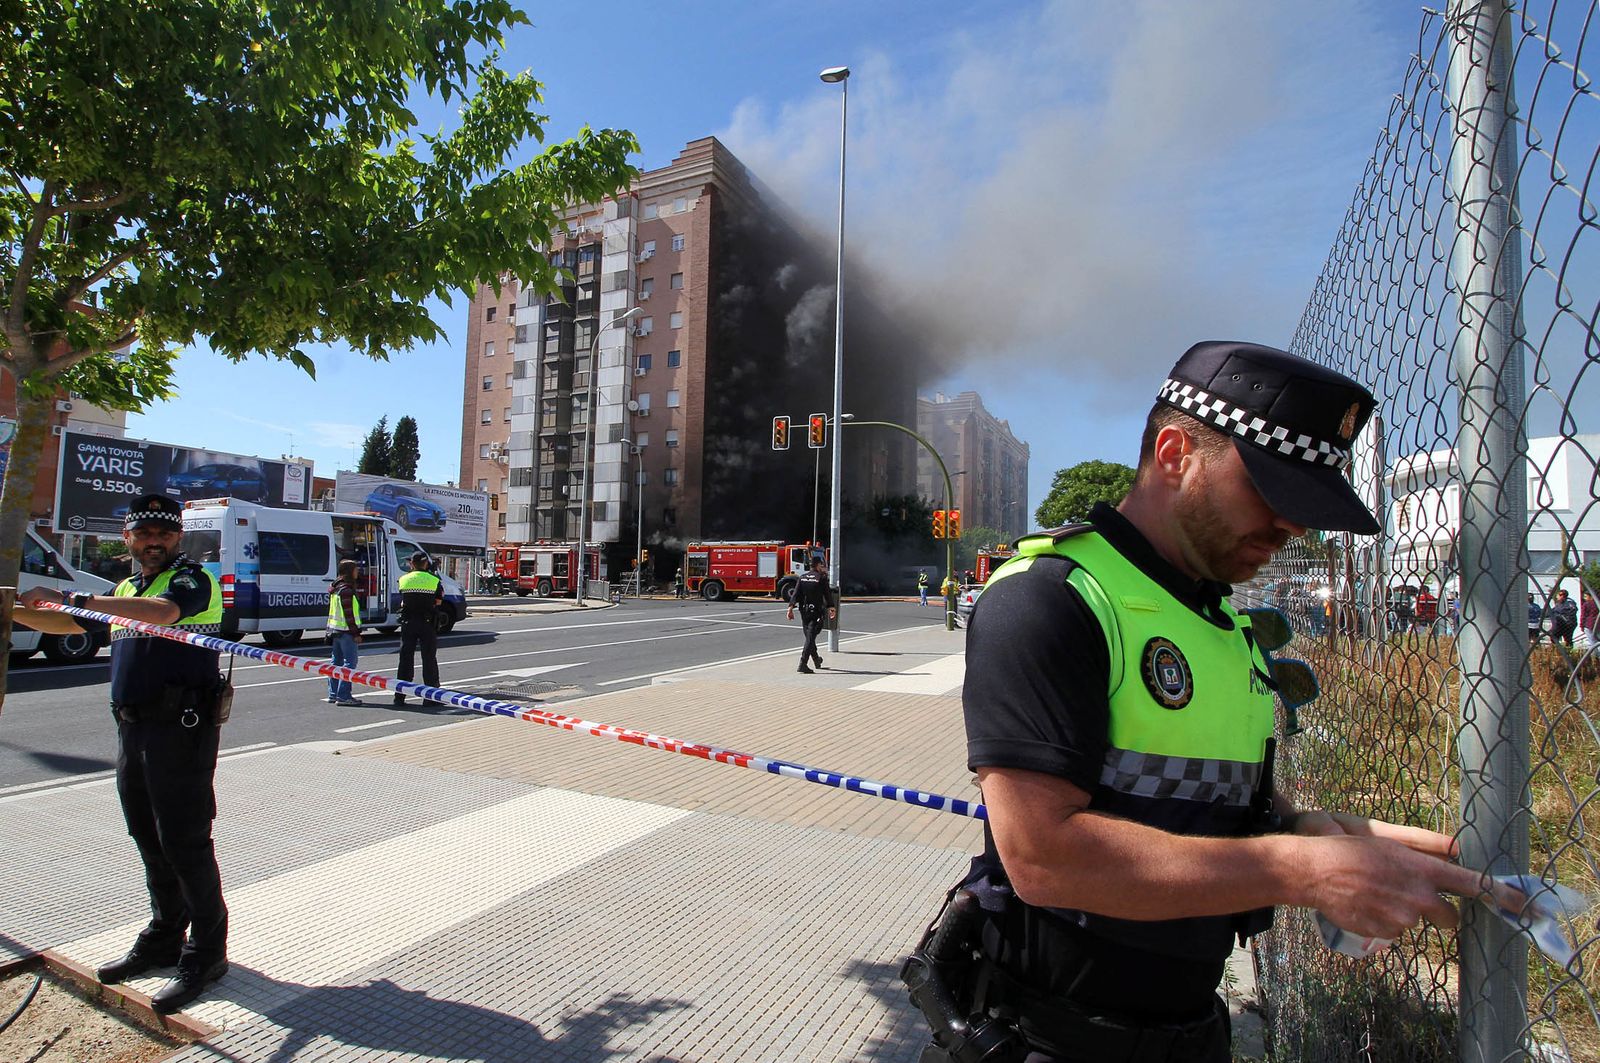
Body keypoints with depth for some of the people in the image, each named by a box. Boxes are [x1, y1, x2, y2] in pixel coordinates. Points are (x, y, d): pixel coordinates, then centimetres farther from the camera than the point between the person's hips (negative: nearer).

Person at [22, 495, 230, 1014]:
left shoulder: (192, 580, -10)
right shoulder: (124, 590, 18)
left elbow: (163, 611, -32)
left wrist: (73, 598, -34)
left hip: (181, 730, -9)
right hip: (133, 728, 9)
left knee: (184, 841, -5)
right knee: (150, 840, 17)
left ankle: (206, 952, 5)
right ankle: (164, 938, 31)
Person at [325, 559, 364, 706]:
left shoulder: (335, 589, 15)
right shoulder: (346, 590, -15)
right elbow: (349, 613, -18)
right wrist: (356, 633, -17)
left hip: (334, 629, 10)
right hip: (346, 631, -10)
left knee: (336, 661, 14)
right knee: (349, 662, -8)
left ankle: (333, 694, 19)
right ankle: (343, 696, -10)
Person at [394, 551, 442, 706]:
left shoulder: (404, 580, 1)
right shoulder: (434, 581, -4)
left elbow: (402, 601, 6)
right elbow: (438, 602, -1)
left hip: (408, 623, 2)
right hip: (428, 623, -2)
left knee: (406, 659, 7)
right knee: (429, 659, 4)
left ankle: (400, 696, 9)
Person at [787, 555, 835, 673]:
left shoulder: (802, 577, 6)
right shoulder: (822, 578, -7)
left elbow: (796, 594, 2)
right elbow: (827, 595, -8)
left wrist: (791, 608, 1)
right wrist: (831, 608, -2)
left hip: (804, 611, 5)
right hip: (816, 612, -5)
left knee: (809, 636, 17)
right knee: (810, 638, -7)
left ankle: (817, 660, 35)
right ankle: (802, 664, -16)